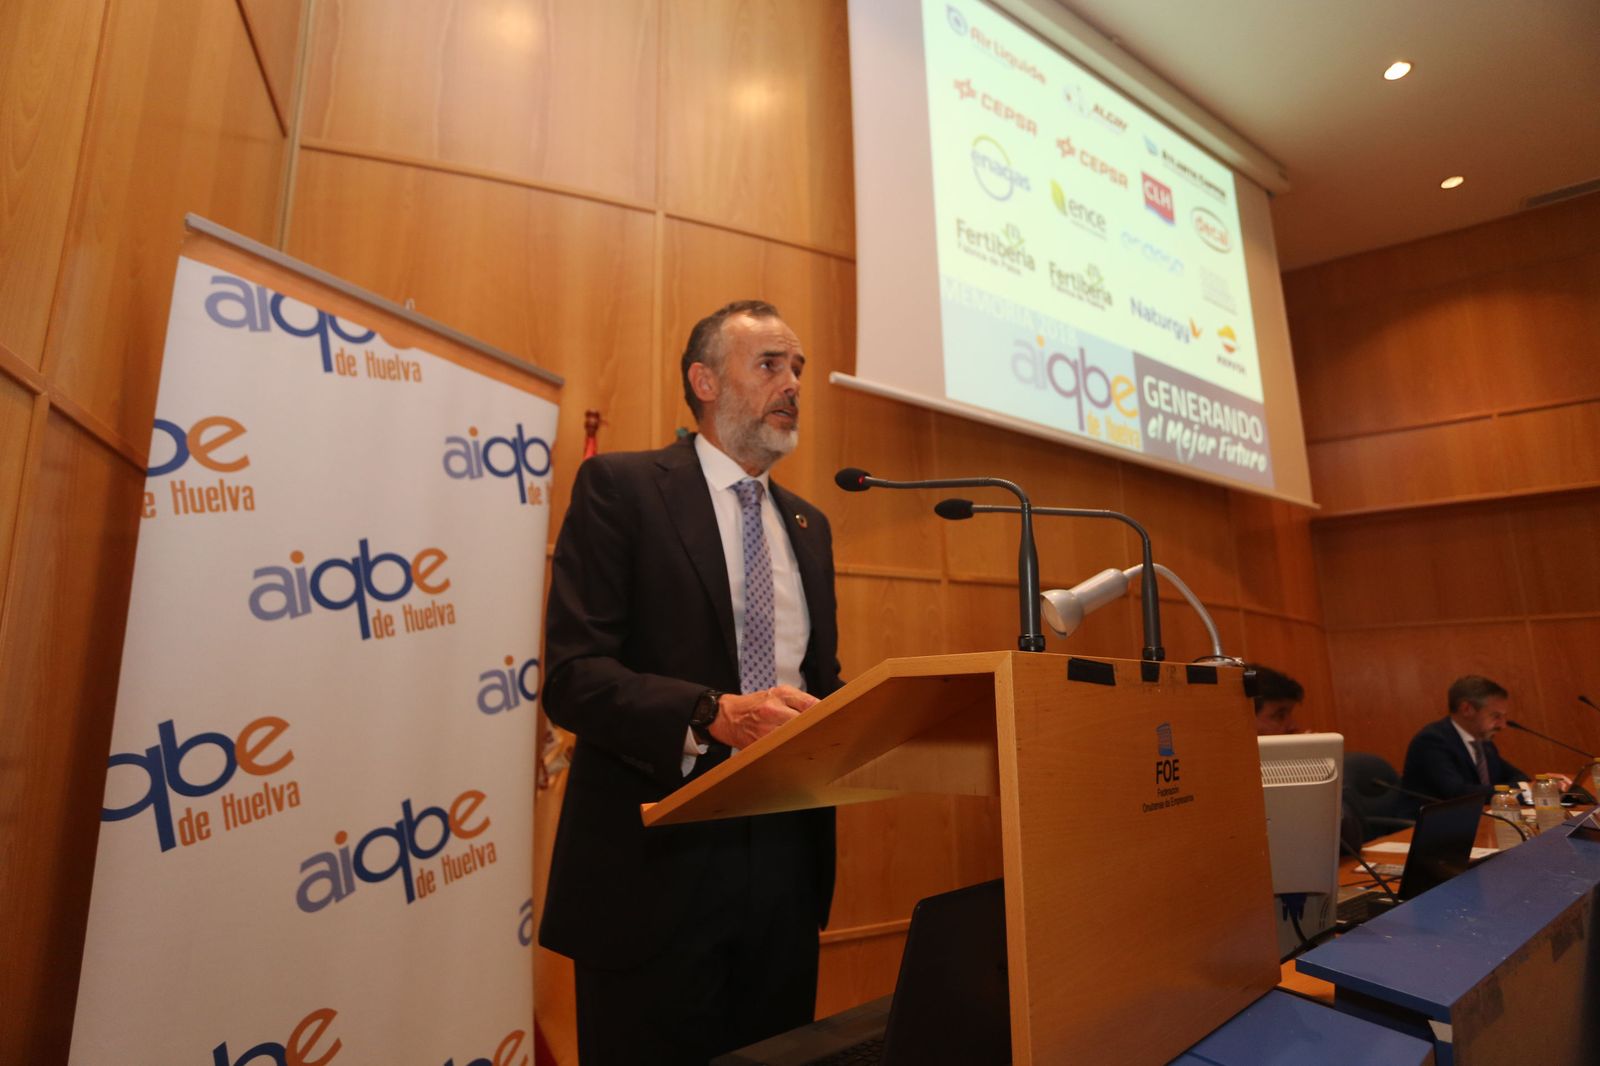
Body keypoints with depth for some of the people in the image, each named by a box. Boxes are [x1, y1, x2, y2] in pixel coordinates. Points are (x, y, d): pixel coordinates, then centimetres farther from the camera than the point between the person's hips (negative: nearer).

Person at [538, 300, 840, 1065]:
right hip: (658, 858, -5)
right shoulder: (620, 487, -6)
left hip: (787, 853, 6)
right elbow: (572, 674, -14)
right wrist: (716, 713, -28)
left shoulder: (807, 525, 13)